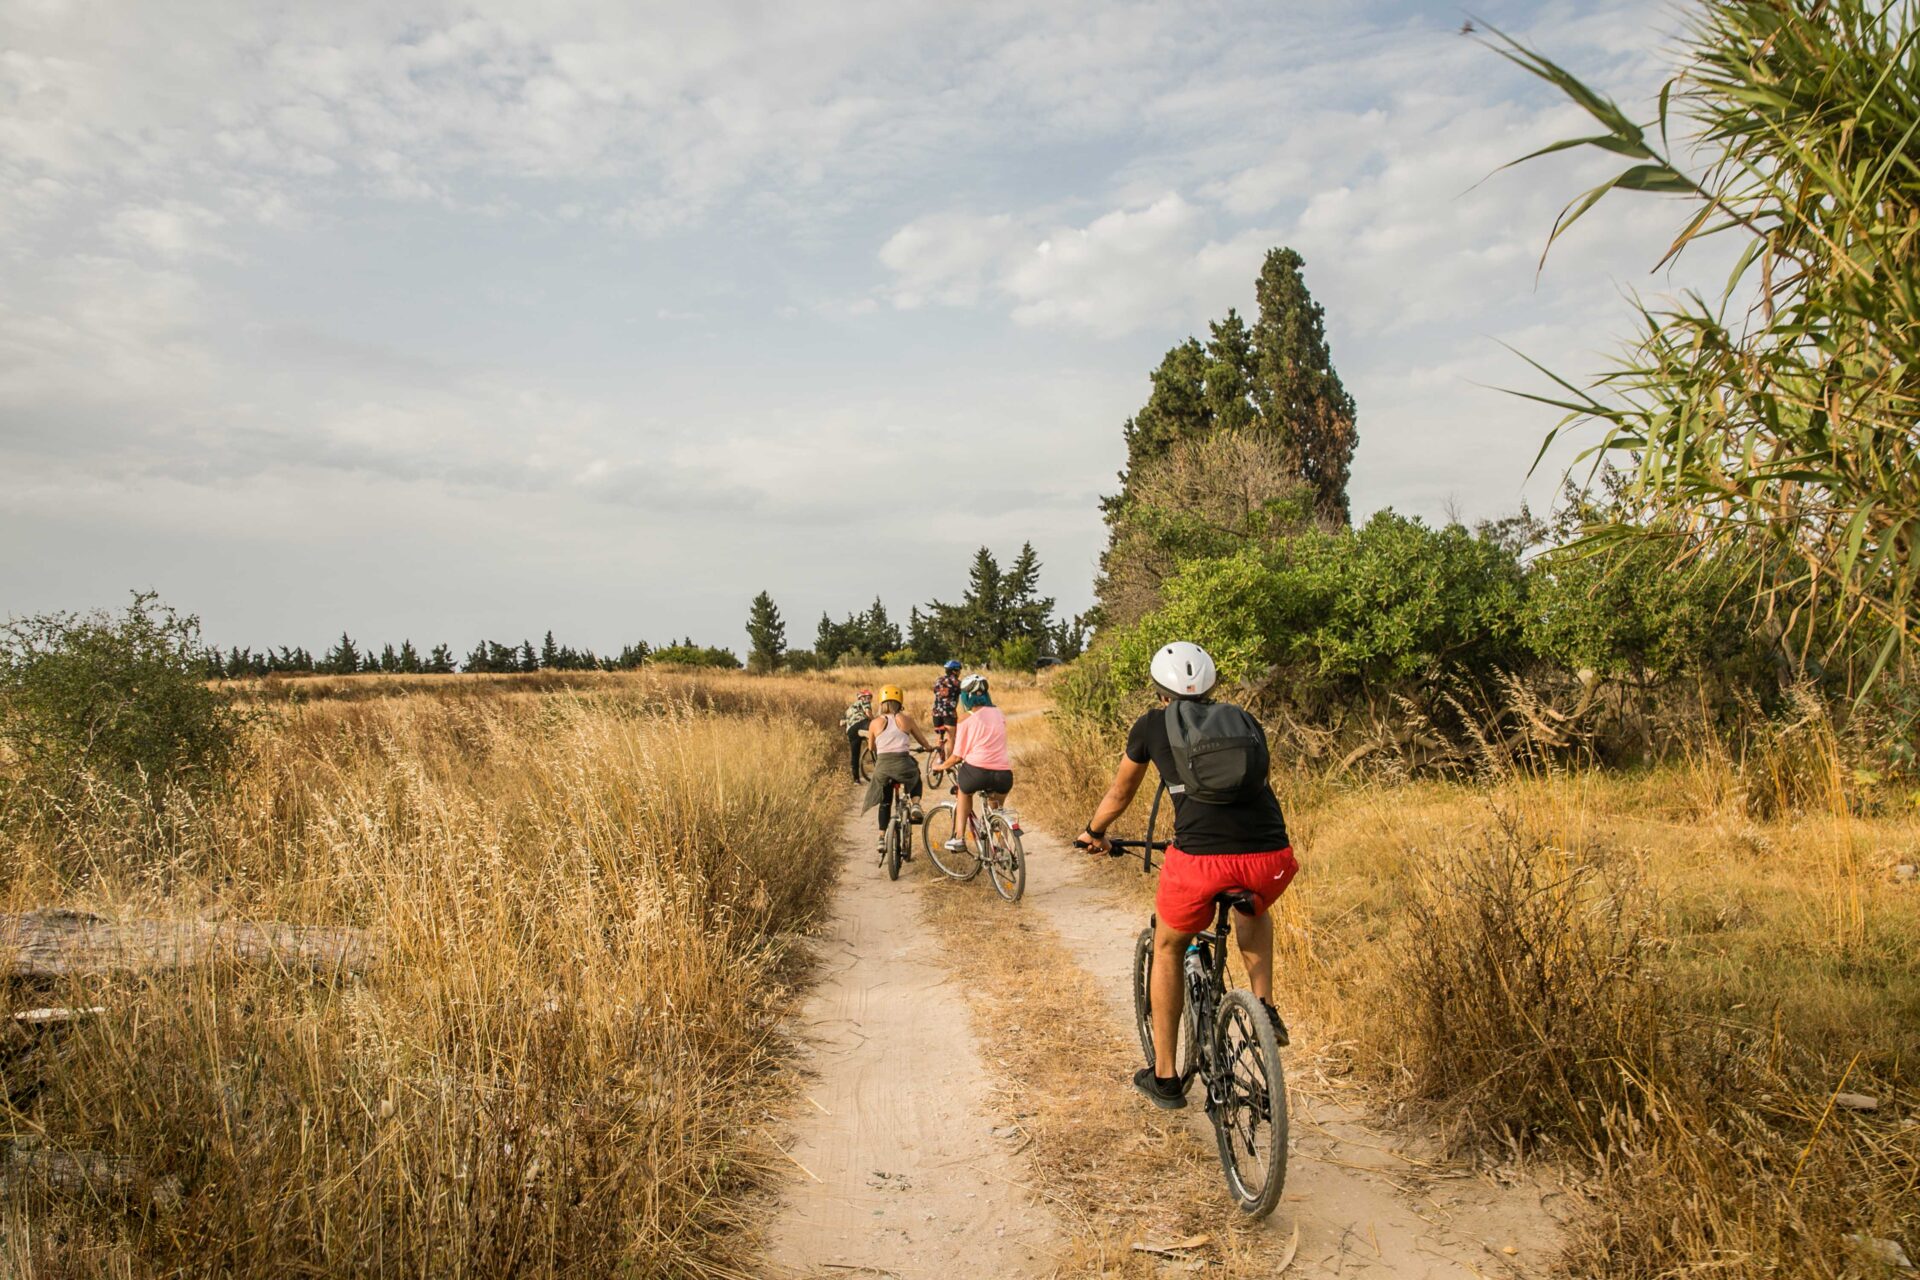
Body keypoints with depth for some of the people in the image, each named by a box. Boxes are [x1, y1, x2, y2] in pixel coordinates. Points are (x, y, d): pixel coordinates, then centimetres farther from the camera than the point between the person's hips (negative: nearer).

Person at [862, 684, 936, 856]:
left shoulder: (875, 723, 7)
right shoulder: (906, 719, 6)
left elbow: (871, 747, 21)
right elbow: (923, 741, 18)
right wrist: (930, 748, 40)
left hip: (882, 766, 1)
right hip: (903, 764, -1)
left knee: (885, 803, 22)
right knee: (916, 778, 34)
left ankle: (882, 838, 16)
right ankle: (914, 804, 8)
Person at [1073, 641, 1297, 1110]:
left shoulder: (1152, 724, 16)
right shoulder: (1246, 722, 23)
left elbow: (1119, 795, 29)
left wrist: (1093, 833, 49)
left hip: (1201, 858, -3)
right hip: (1273, 856, 3)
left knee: (1167, 949, 25)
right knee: (1251, 911, 40)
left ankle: (1164, 1077, 30)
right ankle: (1265, 1009, 24)